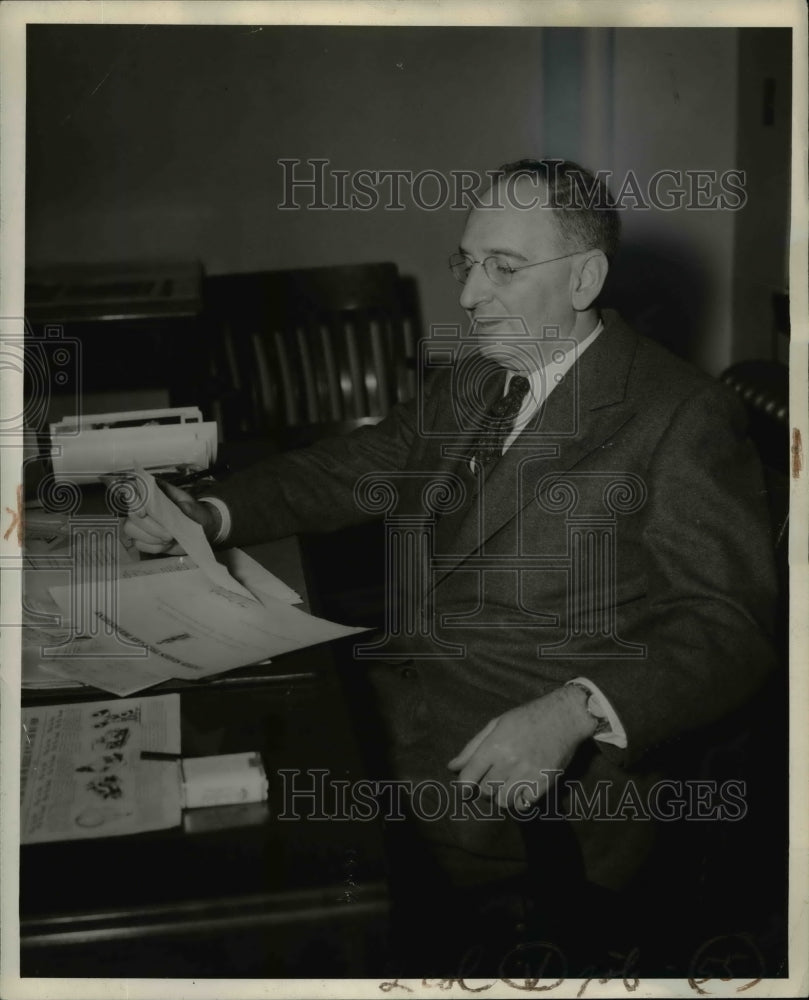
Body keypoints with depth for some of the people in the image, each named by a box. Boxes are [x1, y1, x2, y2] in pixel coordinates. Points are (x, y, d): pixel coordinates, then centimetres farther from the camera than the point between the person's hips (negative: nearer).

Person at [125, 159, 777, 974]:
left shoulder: (683, 415, -8)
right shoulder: (468, 378, 15)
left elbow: (730, 624, -13)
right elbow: (349, 470, 22)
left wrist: (576, 710, -28)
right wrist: (211, 515, 5)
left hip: (525, 758, -7)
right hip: (394, 686, 8)